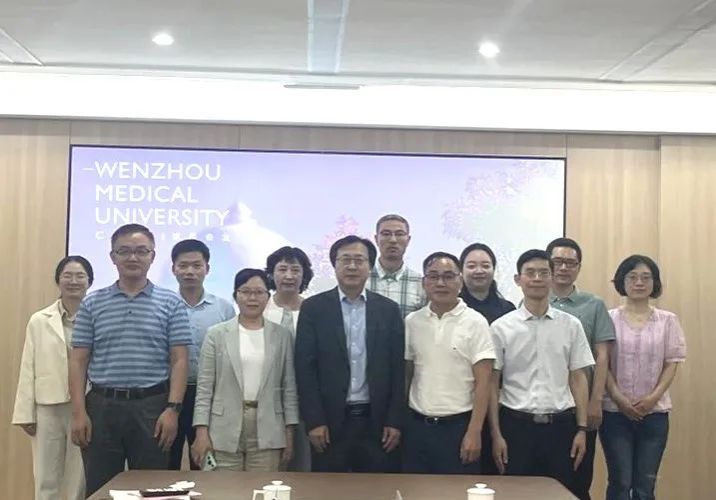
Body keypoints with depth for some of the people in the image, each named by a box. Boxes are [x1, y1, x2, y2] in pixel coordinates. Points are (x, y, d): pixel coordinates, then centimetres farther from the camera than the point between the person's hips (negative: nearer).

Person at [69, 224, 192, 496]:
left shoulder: (171, 303, 3)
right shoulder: (92, 303, 7)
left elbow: (179, 361, -1)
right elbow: (78, 361, 5)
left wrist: (173, 409, -10)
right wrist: (79, 412, -3)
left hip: (151, 406, -1)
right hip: (102, 406, 1)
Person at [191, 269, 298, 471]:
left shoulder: (282, 335, 7)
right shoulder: (217, 334, 4)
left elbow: (289, 387, 7)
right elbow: (204, 387, 2)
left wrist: (289, 432, 3)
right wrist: (202, 431, -5)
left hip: (267, 433, 1)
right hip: (225, 432, -1)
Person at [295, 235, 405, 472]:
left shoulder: (389, 310, 6)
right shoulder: (313, 308, 1)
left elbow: (397, 368, 5)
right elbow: (305, 367, -2)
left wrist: (395, 421, 0)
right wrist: (314, 421, -8)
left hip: (377, 421, 1)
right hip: (330, 421, -1)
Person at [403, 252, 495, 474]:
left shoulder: (475, 323, -6)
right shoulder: (412, 322, 5)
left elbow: (483, 382, -8)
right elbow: (405, 374, 11)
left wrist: (474, 432, -13)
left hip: (458, 427, -3)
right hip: (416, 426, 3)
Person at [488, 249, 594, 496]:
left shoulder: (571, 325, 4)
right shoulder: (501, 327, -1)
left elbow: (578, 379, 6)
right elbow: (492, 384, 0)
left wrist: (581, 429, 1)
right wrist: (496, 434, -3)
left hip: (560, 425, 1)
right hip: (516, 425, -1)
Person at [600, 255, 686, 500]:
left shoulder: (668, 320, 6)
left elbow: (672, 364, 3)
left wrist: (654, 397, -10)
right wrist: (619, 399, -12)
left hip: (655, 412, 2)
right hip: (615, 411, -1)